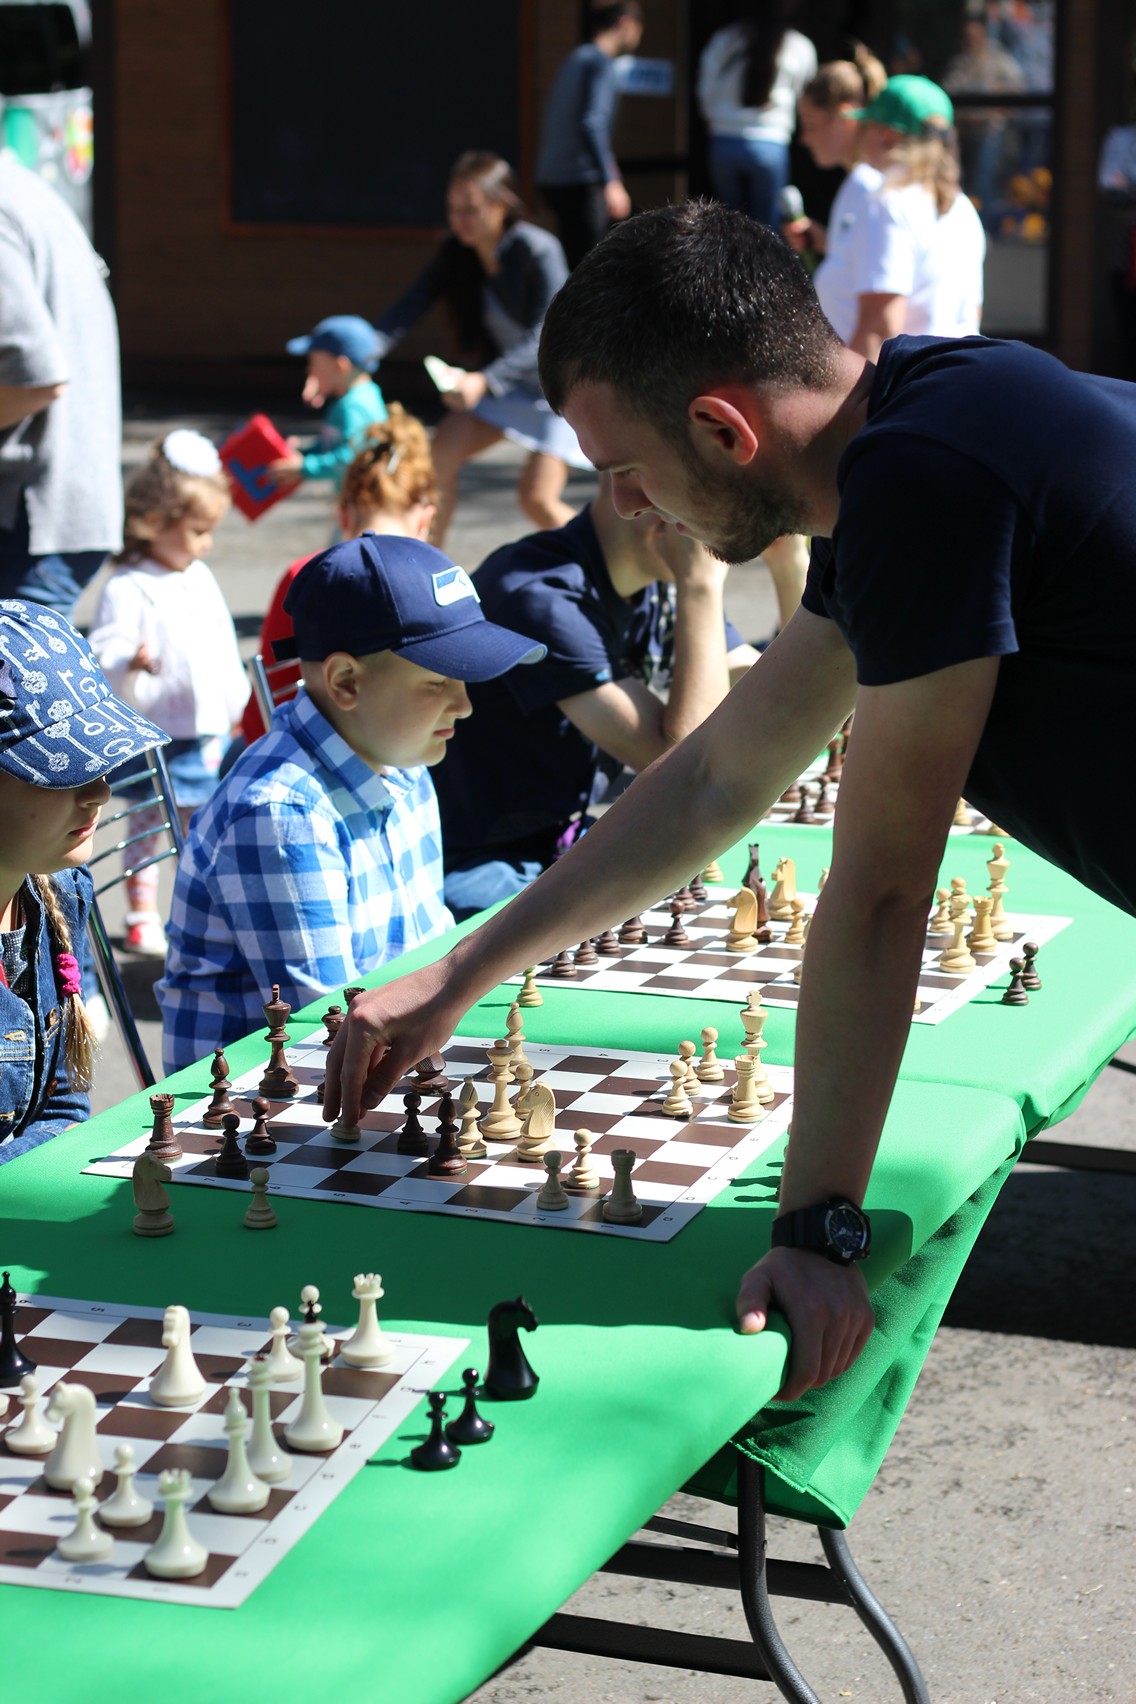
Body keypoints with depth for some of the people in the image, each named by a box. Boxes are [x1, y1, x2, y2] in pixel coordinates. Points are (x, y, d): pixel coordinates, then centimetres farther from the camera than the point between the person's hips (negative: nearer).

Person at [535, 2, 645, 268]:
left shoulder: (577, 59, 19)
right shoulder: (600, 63, -9)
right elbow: (590, 124, -22)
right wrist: (610, 182, -27)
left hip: (554, 177, 9)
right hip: (579, 182, -9)